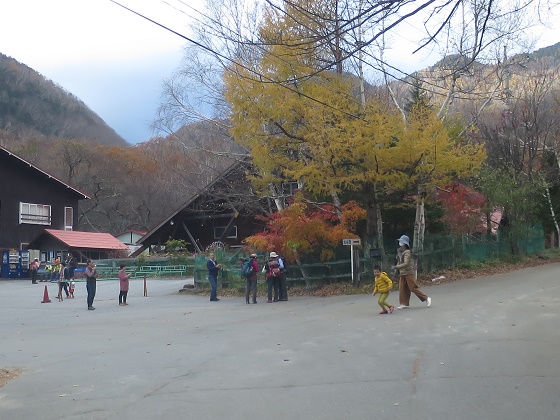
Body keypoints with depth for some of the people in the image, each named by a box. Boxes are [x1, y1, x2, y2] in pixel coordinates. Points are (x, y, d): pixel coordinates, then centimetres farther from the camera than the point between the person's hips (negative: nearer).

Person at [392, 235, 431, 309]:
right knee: (402, 288, 6)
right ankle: (404, 303, 11)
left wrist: (396, 267, -26)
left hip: (408, 273, -9)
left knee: (413, 288, -6)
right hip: (402, 273, 9)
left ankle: (426, 298, 4)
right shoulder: (400, 251, 10)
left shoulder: (407, 252, -17)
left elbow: (406, 263, -24)